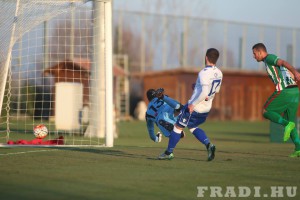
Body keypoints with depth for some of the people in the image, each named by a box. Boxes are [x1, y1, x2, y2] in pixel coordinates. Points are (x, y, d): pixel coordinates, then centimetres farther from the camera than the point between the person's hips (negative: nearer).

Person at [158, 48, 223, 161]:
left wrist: (193, 104, -23)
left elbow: (204, 92, -31)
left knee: (178, 127, 10)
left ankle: (169, 153, 19)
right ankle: (208, 145, 4)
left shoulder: (204, 73, -23)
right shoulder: (219, 74, 1)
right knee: (192, 127, 26)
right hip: (206, 109, 7)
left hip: (194, 108, -7)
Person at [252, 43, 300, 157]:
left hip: (284, 91, -9)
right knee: (290, 119, 13)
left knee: (266, 111, 5)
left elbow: (284, 63, -18)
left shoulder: (269, 58, 1)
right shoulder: (274, 61, 29)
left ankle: (287, 124, -17)